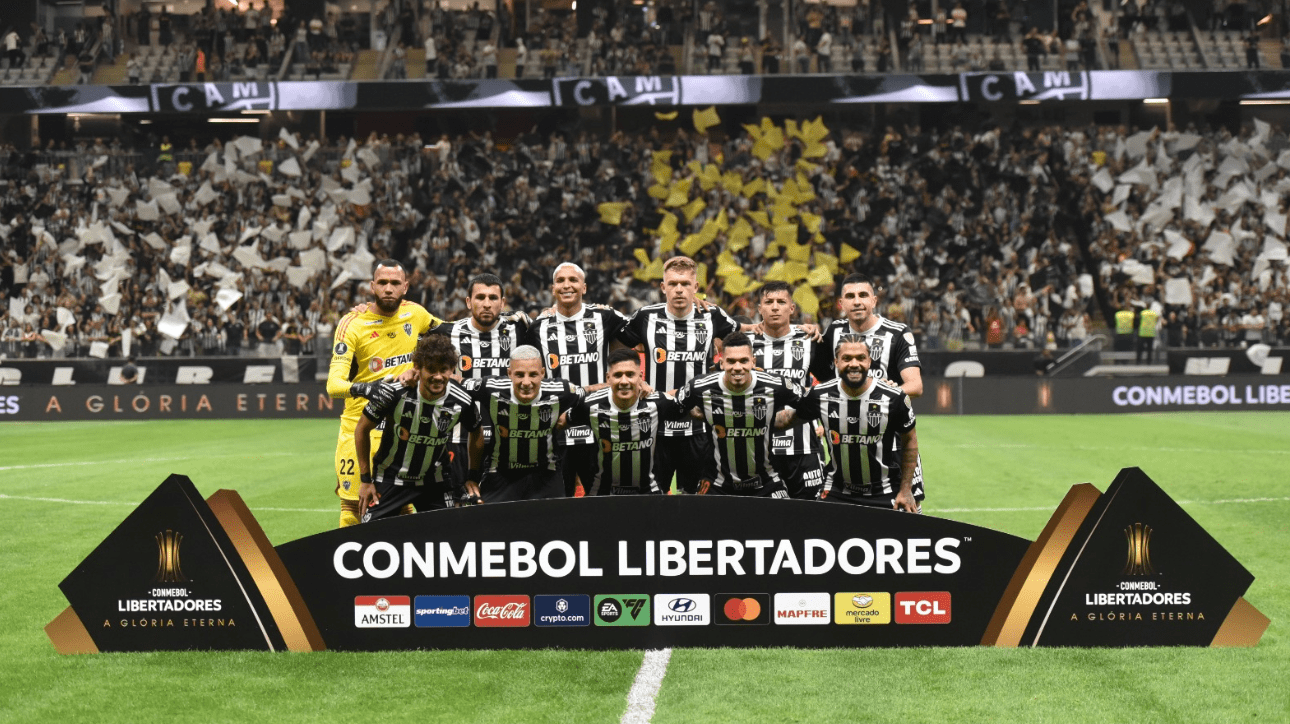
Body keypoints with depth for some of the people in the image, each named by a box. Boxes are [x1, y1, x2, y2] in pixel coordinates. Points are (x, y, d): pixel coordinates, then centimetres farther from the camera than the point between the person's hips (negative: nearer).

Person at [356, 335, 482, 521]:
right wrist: (365, 480, -4)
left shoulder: (461, 401, -16)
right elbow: (362, 429, -7)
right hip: (390, 478, -1)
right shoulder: (394, 391, -22)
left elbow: (476, 434, 6)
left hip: (436, 482, 1)